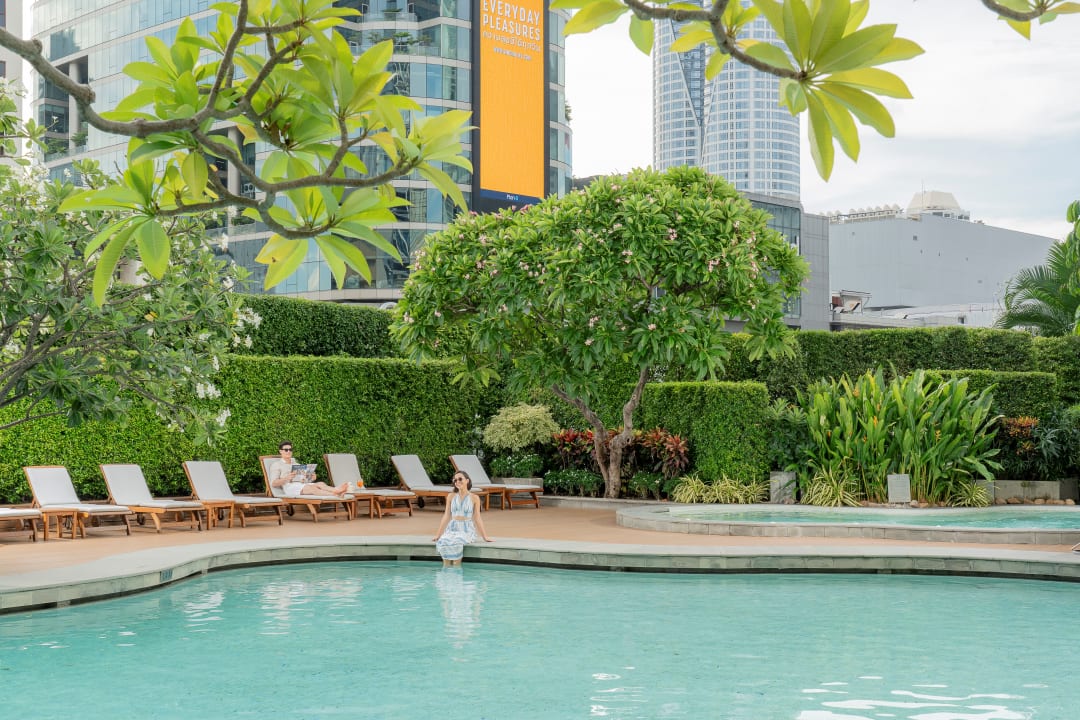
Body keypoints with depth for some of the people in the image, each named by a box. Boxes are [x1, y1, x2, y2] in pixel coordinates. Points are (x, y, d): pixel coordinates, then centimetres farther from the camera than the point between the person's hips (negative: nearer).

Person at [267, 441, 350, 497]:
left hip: (303, 484, 6)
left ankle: (337, 490, -59)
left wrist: (311, 479, 2)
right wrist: (286, 478, -18)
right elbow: (273, 484, 0)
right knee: (312, 488, -35)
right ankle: (336, 495, -60)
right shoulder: (276, 464, 14)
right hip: (289, 487, -6)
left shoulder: (296, 462, 32)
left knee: (320, 483, -28)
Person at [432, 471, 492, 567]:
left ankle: (456, 568, -28)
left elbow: (477, 518, 6)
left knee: (456, 542, -37)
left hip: (467, 530, -2)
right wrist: (438, 534, 6)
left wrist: (485, 537, 2)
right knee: (443, 542, -33)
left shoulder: (474, 498, 4)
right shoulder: (451, 497, 11)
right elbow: (446, 516, 11)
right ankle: (446, 569, -26)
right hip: (452, 529, 2)